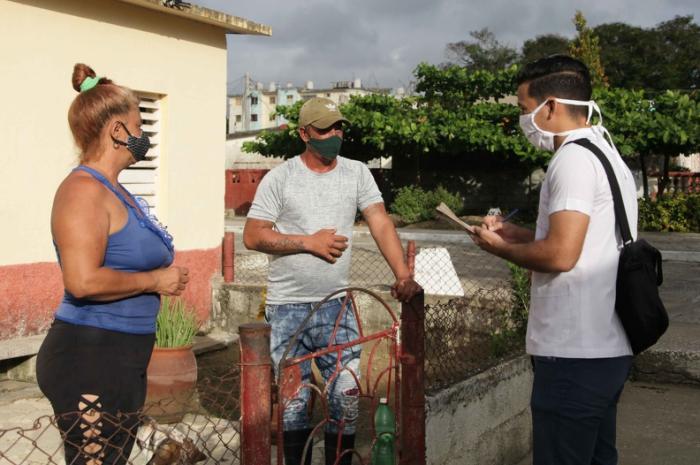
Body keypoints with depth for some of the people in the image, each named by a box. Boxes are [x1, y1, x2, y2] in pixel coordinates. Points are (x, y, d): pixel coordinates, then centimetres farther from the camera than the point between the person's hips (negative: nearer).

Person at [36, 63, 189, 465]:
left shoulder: (115, 191, 14)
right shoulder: (84, 189, -16)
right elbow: (83, 280, -27)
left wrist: (166, 274, 11)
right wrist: (155, 281, -15)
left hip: (122, 361, 10)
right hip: (91, 360, -10)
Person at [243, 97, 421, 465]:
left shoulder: (357, 173, 3)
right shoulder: (280, 178, -3)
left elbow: (381, 225, -4)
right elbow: (252, 236, -6)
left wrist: (403, 274, -17)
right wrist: (309, 242, -13)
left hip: (336, 306, 2)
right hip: (288, 309, -1)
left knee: (346, 396, 4)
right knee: (294, 401, 6)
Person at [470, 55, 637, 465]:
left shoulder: (574, 158, -16)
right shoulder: (605, 153, 16)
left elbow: (560, 255, -23)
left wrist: (500, 247, -6)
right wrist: (521, 234, 15)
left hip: (575, 353, -10)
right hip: (606, 345, 10)